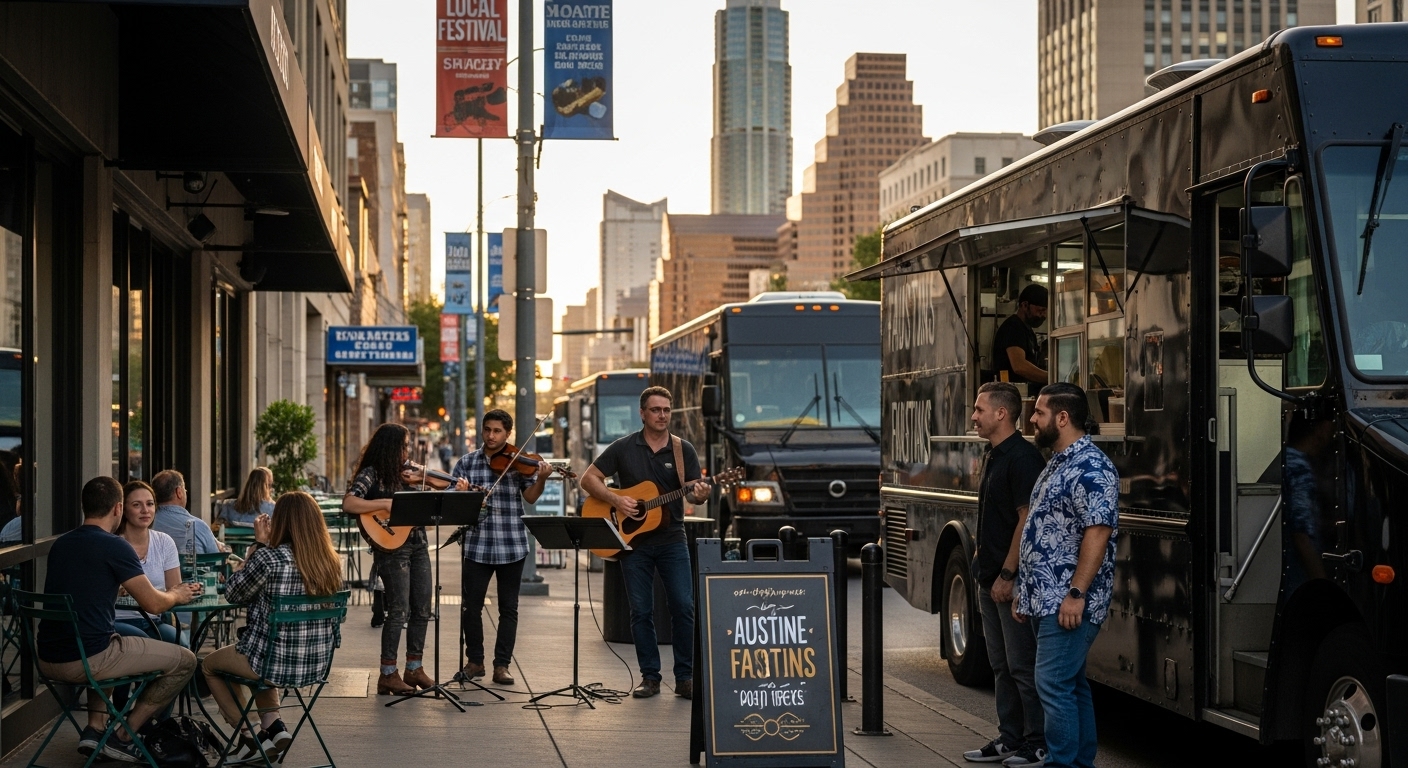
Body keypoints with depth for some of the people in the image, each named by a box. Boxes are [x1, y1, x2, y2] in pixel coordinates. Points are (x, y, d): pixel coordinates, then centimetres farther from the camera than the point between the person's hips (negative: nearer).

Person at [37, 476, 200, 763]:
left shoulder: (60, 544, 12)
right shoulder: (114, 546, -10)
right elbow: (154, 604, -7)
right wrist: (177, 595, 15)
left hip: (48, 660, 8)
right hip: (86, 660, -8)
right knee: (185, 661, 5)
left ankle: (95, 728, 24)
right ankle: (123, 736, 8)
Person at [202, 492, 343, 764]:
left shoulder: (270, 558, -20)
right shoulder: (332, 562, -3)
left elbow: (233, 594, -5)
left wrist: (258, 544, -1)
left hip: (276, 663, -6)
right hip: (317, 663, 6)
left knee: (208, 665, 25)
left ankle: (251, 738, 19)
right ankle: (273, 725, 22)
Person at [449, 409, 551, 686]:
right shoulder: (467, 462, 5)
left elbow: (530, 497, -5)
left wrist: (541, 478, -24)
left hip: (512, 545, -1)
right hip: (477, 545, 1)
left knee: (509, 608, 4)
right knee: (470, 606, 3)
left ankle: (502, 665, 12)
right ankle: (474, 661, 19)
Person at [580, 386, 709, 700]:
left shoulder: (683, 450, 4)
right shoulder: (623, 448, 2)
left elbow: (694, 492, 2)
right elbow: (589, 479, 3)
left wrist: (700, 495, -23)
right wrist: (615, 500, -12)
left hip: (672, 538, 0)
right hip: (633, 540, 0)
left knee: (684, 606, -7)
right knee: (641, 611, 3)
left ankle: (685, 677, 1)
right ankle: (650, 677, 12)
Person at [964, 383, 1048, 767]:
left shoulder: (1023, 457, -15)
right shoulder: (992, 457, 14)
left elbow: (1027, 520, -19)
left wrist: (1007, 575, -20)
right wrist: (982, 561, 17)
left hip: (1014, 580, -10)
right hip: (991, 578, 10)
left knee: (1023, 666, -4)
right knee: (1002, 666, 14)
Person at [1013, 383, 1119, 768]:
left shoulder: (1091, 467, -14)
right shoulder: (1057, 464, 17)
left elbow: (1097, 533, -21)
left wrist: (1076, 593, -24)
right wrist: (1025, 591, 20)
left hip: (1068, 603, -10)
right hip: (1046, 599, 10)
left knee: (1055, 684, -12)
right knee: (1072, 684, 13)